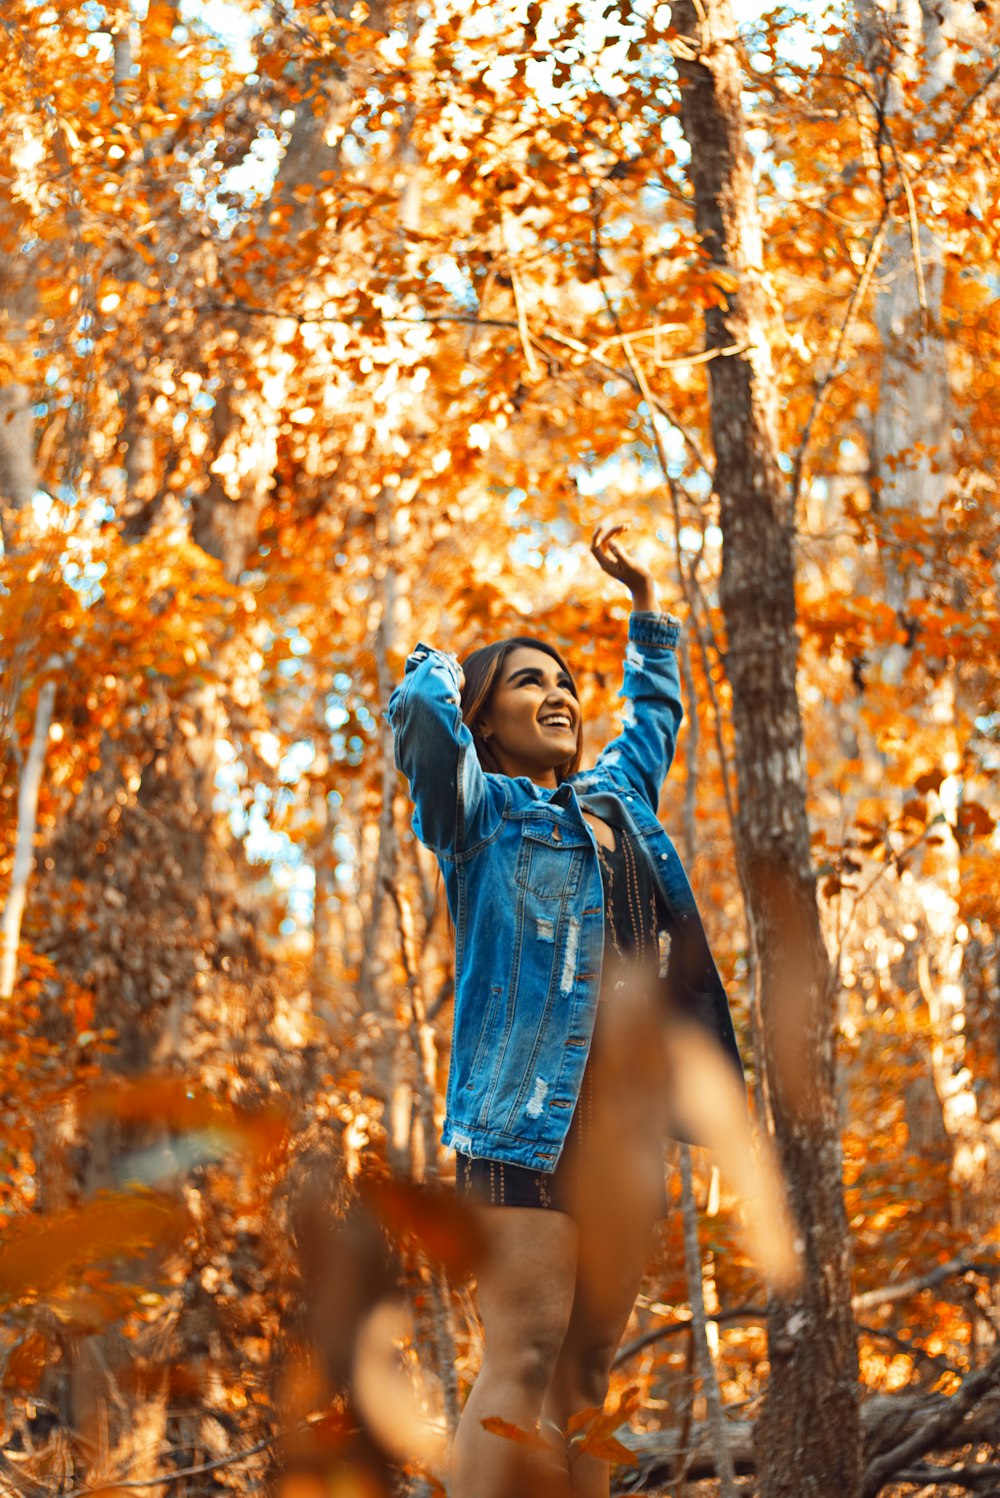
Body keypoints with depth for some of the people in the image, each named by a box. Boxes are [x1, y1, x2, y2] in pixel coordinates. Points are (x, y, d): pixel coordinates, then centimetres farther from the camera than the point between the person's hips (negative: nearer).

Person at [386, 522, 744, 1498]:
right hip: (530, 1104, -7)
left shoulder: (614, 795, 24)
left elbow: (655, 710, 43)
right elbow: (417, 715, -14)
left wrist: (644, 598, 45)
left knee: (588, 1373, 5)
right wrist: (439, 667, 8)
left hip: (633, 1114, 7)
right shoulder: (482, 809, 5)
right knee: (525, 1355, -17)